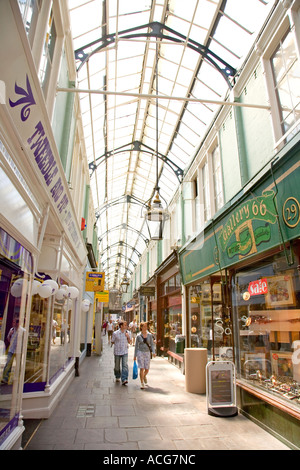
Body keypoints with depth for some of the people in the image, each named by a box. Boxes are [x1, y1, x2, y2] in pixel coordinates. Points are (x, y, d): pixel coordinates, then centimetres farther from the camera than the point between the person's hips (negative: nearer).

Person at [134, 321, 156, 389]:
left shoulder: (149, 335, 2)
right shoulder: (138, 336, -3)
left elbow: (152, 344, 4)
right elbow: (136, 346, 4)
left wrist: (153, 352, -11)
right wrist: (135, 355, 4)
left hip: (147, 353, 2)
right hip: (140, 352, -2)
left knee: (147, 369, 7)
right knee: (142, 368, -9)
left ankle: (144, 376, 40)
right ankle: (142, 383, 3)